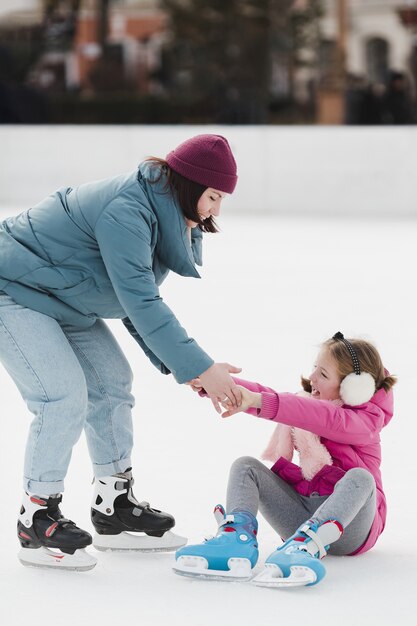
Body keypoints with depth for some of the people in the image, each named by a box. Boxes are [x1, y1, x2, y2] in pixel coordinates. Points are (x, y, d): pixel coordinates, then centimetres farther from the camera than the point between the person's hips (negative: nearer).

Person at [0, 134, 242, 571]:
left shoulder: (156, 211, 2)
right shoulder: (124, 211, -30)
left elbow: (135, 299, 7)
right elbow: (140, 304, -33)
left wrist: (181, 367, -2)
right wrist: (200, 368, -32)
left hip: (58, 297, 11)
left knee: (111, 381, 10)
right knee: (65, 396, -18)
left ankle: (115, 510, 19)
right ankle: (36, 524, -6)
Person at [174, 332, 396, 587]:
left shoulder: (367, 420, -9)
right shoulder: (308, 401, 14)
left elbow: (325, 418, -29)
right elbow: (266, 396, -1)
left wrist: (257, 401, -43)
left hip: (349, 522, -6)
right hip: (302, 510, 6)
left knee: (360, 477, -35)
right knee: (246, 466, -8)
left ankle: (307, 546, -60)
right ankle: (238, 539, -38)